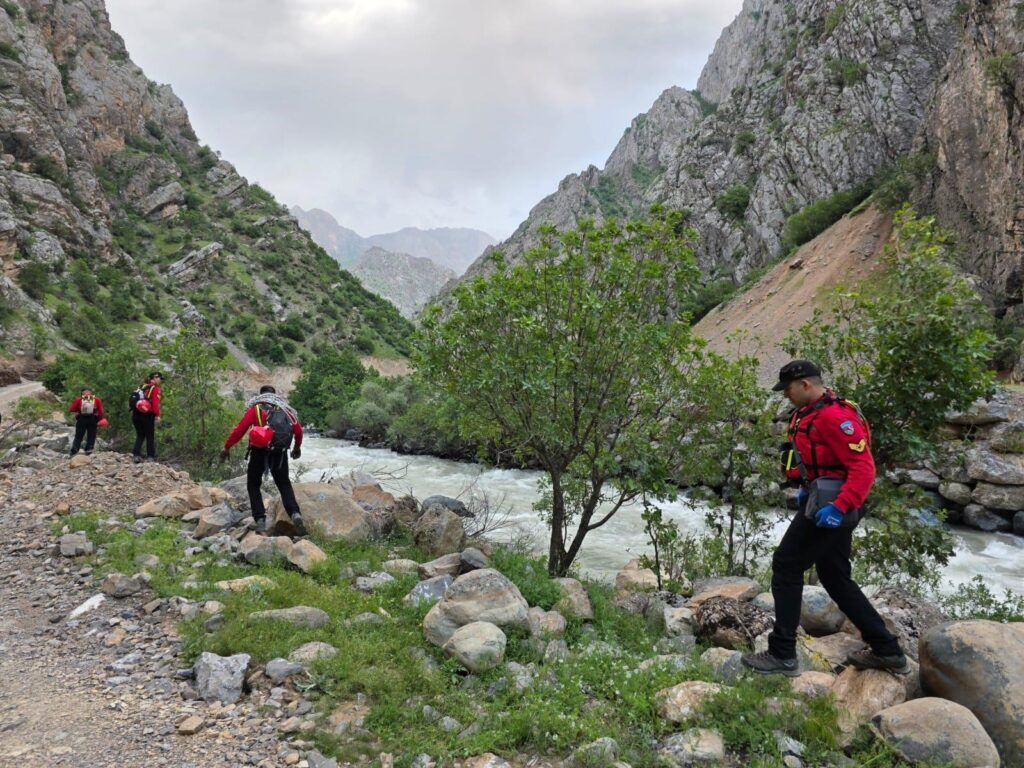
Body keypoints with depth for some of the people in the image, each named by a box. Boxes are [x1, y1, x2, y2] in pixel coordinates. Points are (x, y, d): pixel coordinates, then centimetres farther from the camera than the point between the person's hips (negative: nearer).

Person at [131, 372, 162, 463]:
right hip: (147, 415, -6)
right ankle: (151, 457, 3)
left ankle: (136, 455, 4)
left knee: (139, 436, 14)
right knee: (150, 437, 3)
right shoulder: (155, 388, -5)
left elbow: (133, 400, 17)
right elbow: (155, 403, -16)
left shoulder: (142, 387, 18)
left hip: (136, 414, 6)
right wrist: (157, 415, -9)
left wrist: (134, 413, 20)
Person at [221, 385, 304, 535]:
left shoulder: (256, 408, 3)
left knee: (253, 485, 14)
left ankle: (260, 520, 1)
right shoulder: (285, 409, 12)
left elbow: (240, 429, -5)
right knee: (284, 485, 15)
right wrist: (297, 447, 26)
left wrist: (227, 447, 3)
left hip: (259, 451, -2)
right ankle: (295, 514, -7)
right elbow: (298, 430, 10)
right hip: (280, 453, 2)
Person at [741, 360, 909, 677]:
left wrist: (839, 506, -29)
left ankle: (782, 656, 2)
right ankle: (887, 651, 24)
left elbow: (863, 467, -24)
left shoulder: (833, 416, -19)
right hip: (825, 503, 11)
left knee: (786, 567, -5)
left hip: (829, 509, -11)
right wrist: (808, 489, 19)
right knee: (835, 578, 16)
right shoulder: (811, 413, 14)